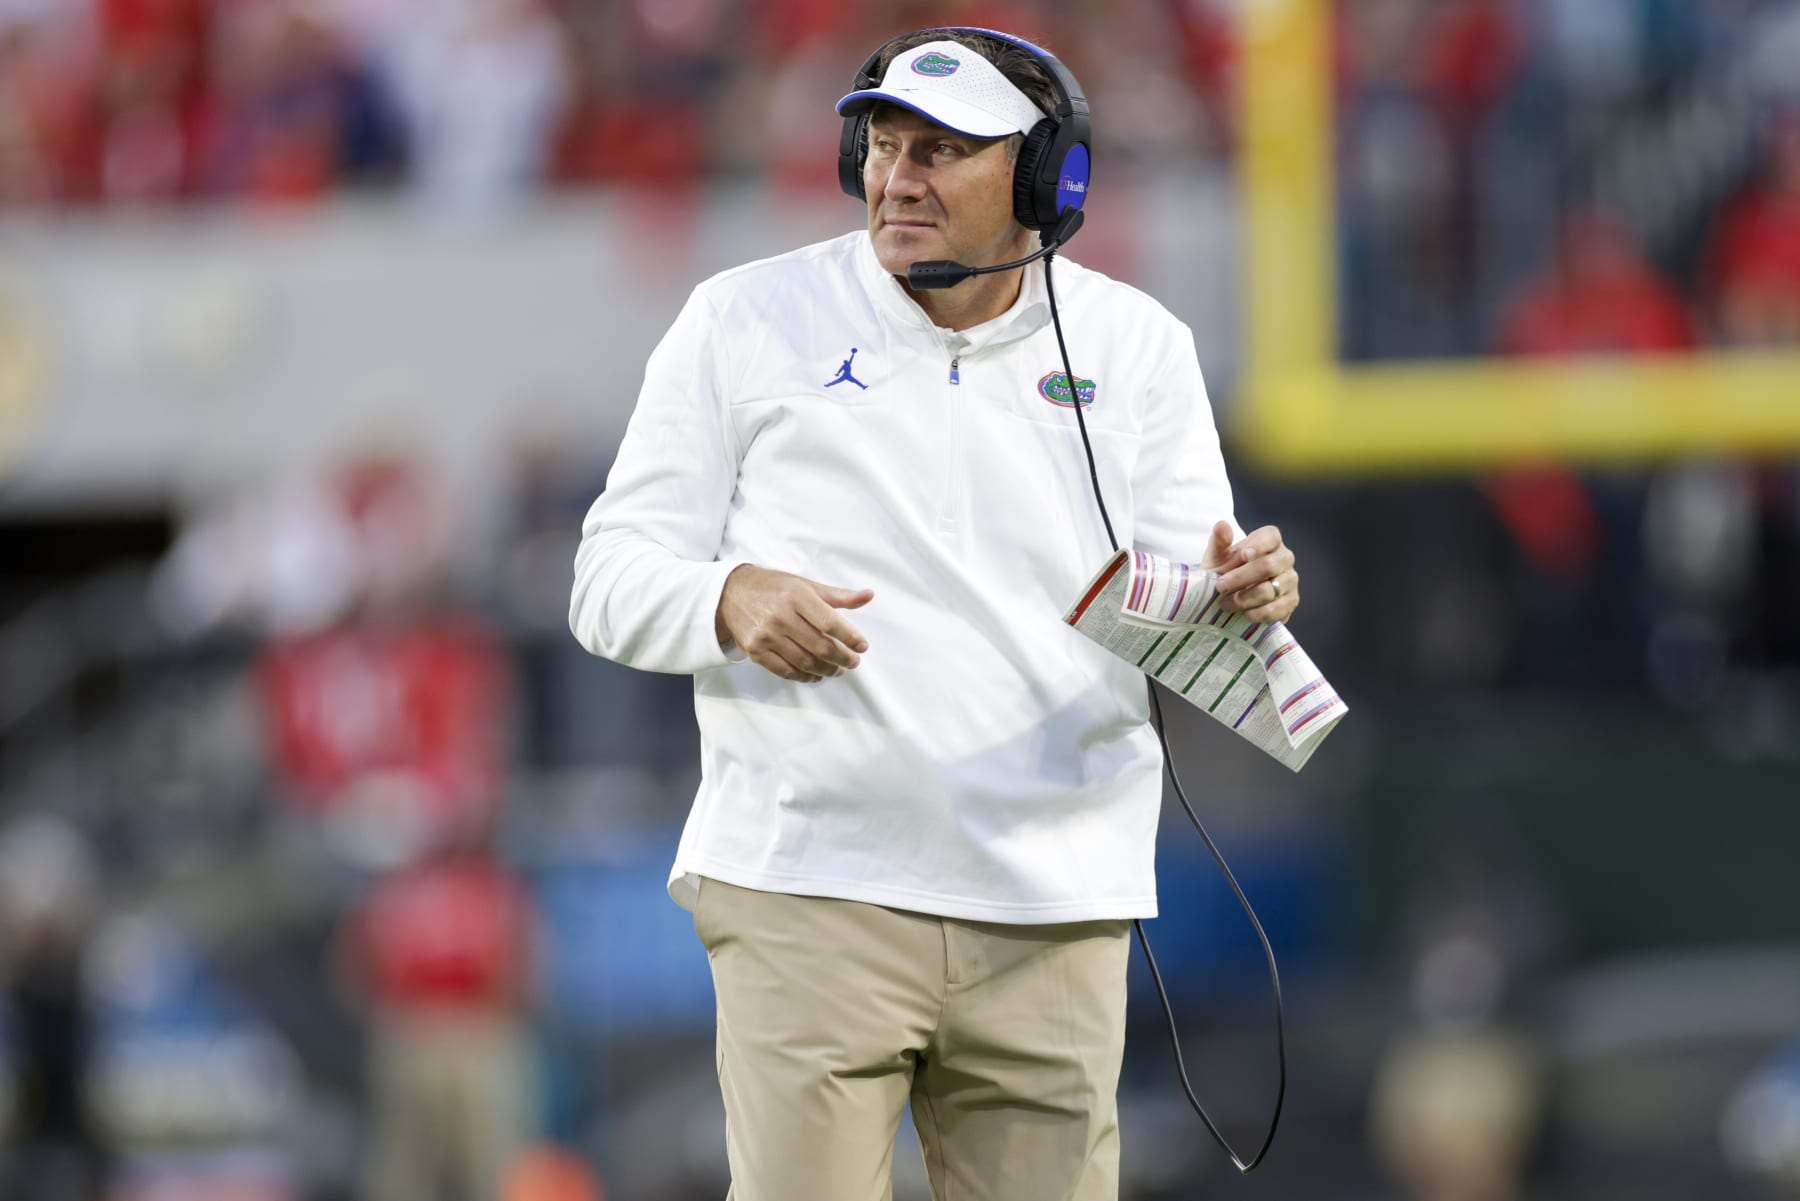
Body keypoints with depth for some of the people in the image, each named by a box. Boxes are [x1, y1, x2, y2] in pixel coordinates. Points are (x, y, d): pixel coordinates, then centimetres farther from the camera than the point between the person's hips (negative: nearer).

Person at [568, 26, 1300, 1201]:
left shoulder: (1136, 345, 10)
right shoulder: (750, 321, 4)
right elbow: (614, 576, 3)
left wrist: (1237, 597, -18)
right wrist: (731, 603, -19)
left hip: (1057, 926, 2)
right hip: (810, 897, -2)